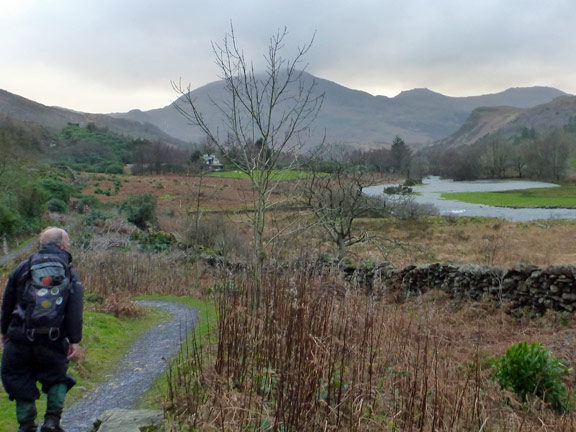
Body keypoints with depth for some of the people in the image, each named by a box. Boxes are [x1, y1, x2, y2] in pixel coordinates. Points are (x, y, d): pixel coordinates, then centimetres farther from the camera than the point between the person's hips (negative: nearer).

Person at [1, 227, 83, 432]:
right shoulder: (70, 273, 4)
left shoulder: (23, 267, 8)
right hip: (53, 339, 0)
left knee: (21, 381, 13)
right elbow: (75, 311, -4)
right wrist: (75, 341, -3)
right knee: (57, 379, 17)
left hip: (20, 338, 1)